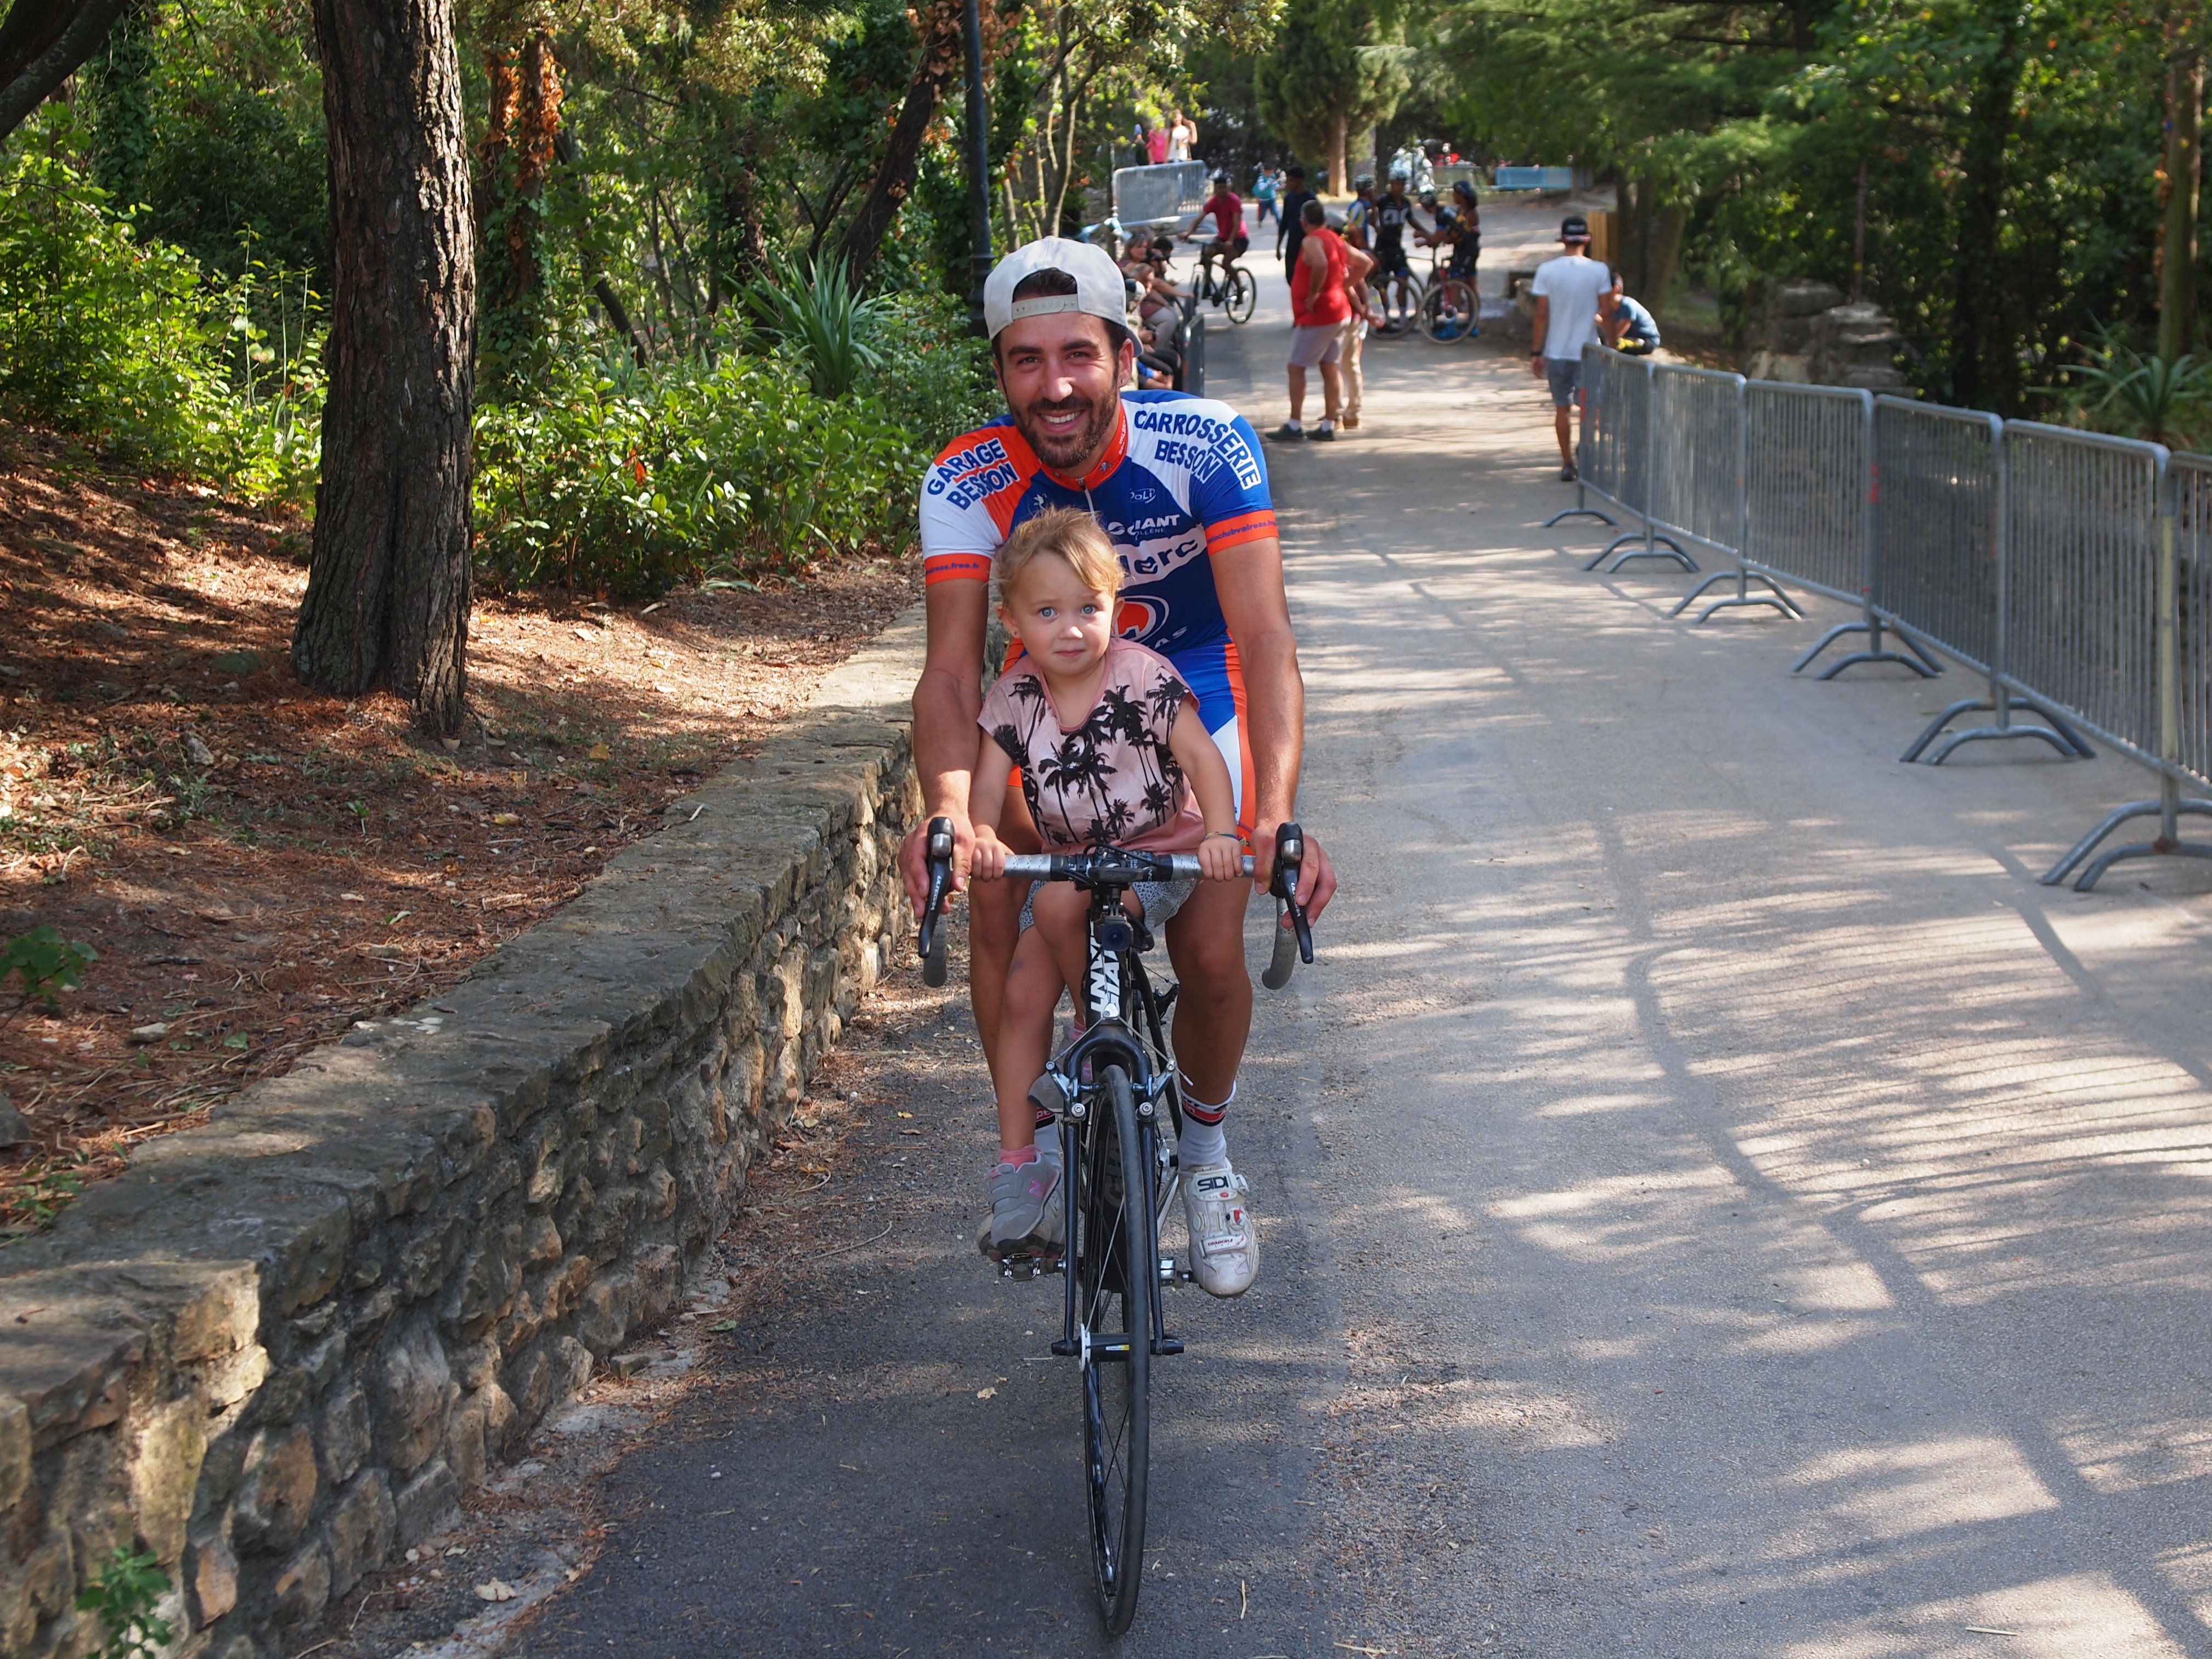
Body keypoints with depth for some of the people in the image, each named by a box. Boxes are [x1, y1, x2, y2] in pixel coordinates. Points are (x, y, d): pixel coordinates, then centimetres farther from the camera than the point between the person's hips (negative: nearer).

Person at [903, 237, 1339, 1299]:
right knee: (995, 894, -21)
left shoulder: (1206, 445, -29)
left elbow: (1264, 634, -36)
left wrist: (1278, 814, -51)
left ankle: (1206, 1150, 20)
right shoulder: (968, 483, -25)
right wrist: (946, 807, -53)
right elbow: (952, 667, -32)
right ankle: (1037, 1145, 1)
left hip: (1195, 709, -1)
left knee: (1211, 959, -11)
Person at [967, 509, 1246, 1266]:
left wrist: (1221, 835, -36)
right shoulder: (1014, 698, -6)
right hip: (1067, 861, 5)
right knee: (1023, 996, -8)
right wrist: (980, 835, -33)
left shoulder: (1144, 678, -17)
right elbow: (987, 779, -11)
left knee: (1060, 902, -32)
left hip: (1157, 857, -5)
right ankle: (1017, 1172, -2)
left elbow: (1201, 756, -20)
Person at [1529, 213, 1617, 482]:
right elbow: (1606, 314, -6)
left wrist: (1537, 352, 2)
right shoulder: (1599, 271, -7)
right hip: (1587, 350, -1)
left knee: (1562, 407, 11)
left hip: (1556, 351, 1)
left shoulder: (1547, 271, -5)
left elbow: (1542, 315, -4)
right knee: (1589, 408, 8)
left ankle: (1567, 464, 13)